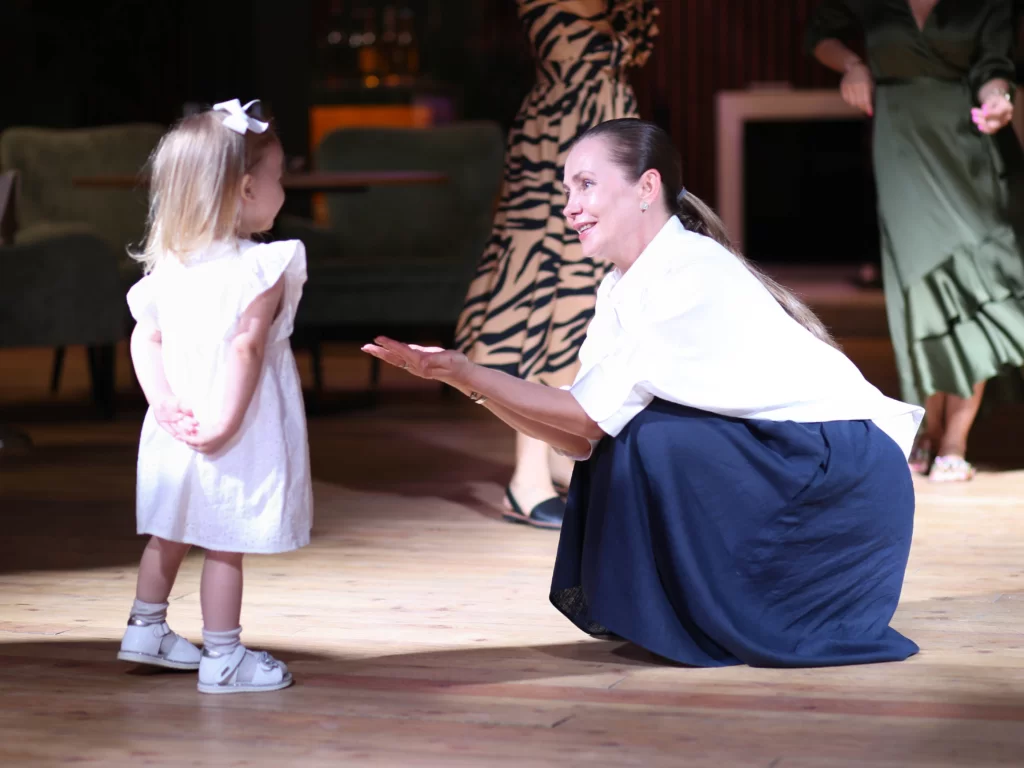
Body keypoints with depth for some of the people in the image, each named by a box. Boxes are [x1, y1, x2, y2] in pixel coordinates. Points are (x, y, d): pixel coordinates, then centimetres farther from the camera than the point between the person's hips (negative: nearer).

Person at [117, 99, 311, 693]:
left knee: (170, 533, 23)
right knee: (227, 546, 2)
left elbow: (145, 338, 2)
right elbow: (245, 347, -23)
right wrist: (224, 423, -22)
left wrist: (165, 402, -4)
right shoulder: (261, 269, -16)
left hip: (177, 437, 7)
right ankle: (223, 657, 9)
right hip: (238, 443, -7)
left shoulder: (169, 266, 4)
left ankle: (147, 628, 35)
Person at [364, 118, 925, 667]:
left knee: (652, 439, -24)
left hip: (849, 470, -9)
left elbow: (595, 415, -22)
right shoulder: (621, 290, 6)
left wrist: (466, 371, -23)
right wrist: (461, 376, -12)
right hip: (767, 460, 9)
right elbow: (581, 436, -4)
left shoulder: (693, 275, -21)